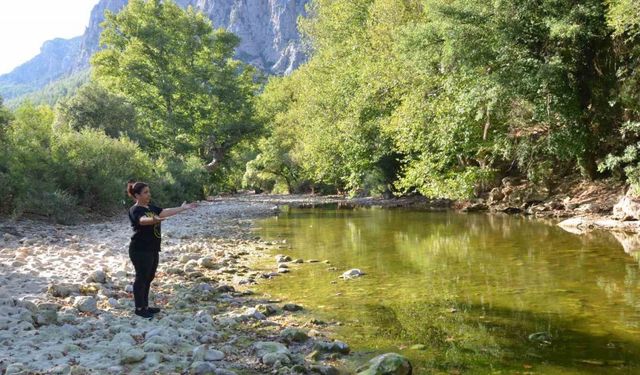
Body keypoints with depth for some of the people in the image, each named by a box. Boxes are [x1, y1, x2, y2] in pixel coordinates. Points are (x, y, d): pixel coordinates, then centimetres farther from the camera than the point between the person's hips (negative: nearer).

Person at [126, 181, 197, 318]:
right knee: (141, 278, 0)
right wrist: (153, 220, -57)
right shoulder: (135, 210, -17)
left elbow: (165, 212, 13)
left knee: (149, 278, 15)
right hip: (140, 250, -9)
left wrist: (182, 208, 10)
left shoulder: (151, 207, 11)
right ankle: (139, 308, 10)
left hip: (152, 249, 9)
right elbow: (142, 220, -37)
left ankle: (145, 306, 26)